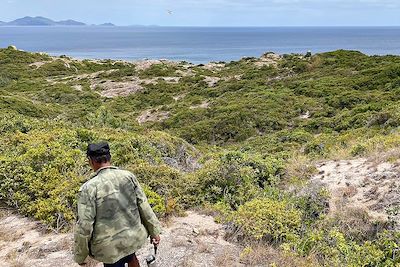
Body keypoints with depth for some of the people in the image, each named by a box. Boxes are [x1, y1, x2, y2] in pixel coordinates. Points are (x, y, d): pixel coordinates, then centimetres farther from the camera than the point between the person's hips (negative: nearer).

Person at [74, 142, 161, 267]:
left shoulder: (89, 188, -19)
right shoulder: (128, 176, -8)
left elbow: (84, 226, -17)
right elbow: (144, 205, -3)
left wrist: (80, 255, -3)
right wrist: (154, 231, 8)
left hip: (111, 245, -4)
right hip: (134, 236, 4)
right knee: (130, 256, 34)